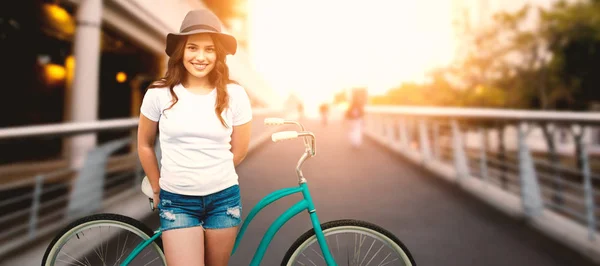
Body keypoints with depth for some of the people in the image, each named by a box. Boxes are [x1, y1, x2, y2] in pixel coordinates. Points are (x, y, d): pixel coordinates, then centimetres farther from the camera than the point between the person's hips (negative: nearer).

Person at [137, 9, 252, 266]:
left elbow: (238, 151, 4)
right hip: (176, 201, -1)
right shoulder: (159, 93, -7)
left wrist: (206, 176, 10)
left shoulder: (234, 94, -6)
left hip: (224, 198, 1)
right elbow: (144, 145, 7)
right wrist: (158, 189, 13)